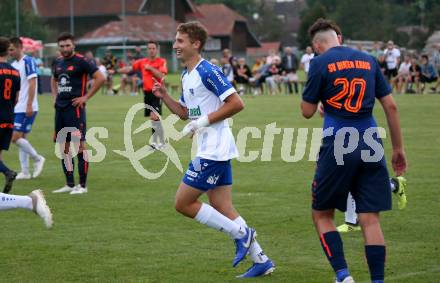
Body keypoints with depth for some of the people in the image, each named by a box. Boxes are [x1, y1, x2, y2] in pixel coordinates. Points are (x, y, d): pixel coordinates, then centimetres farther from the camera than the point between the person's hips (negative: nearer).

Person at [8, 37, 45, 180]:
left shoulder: (28, 61, -11)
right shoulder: (13, 64, 14)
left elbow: (32, 84, -16)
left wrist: (29, 105, -20)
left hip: (26, 109, -9)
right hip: (17, 108, 9)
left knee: (16, 138, -12)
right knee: (21, 138, 7)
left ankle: (37, 158, 3)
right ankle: (25, 171, 11)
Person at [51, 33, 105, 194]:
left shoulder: (80, 61, -9)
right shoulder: (58, 62, 13)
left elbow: (100, 78, -13)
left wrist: (86, 97, -12)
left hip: (74, 107, -8)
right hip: (60, 108, 8)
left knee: (79, 145, -8)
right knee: (63, 147, 9)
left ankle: (82, 185, -4)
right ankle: (69, 184, 17)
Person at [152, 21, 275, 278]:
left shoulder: (208, 72, -15)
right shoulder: (186, 75, 15)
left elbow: (236, 103, -19)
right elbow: (185, 113, 25)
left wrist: (204, 121, -17)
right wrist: (164, 96, 9)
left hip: (214, 151, -10)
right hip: (211, 150, 10)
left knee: (184, 203, -6)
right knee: (222, 208, 9)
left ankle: (241, 233, 0)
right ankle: (261, 260, 12)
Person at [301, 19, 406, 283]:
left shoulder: (320, 63, -2)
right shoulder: (368, 60, 11)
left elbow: (307, 111, 1)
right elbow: (391, 106, 10)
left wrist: (311, 94, 22)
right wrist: (398, 149, 16)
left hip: (337, 147, -3)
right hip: (370, 146, 4)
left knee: (322, 215, 11)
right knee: (370, 219, 5)